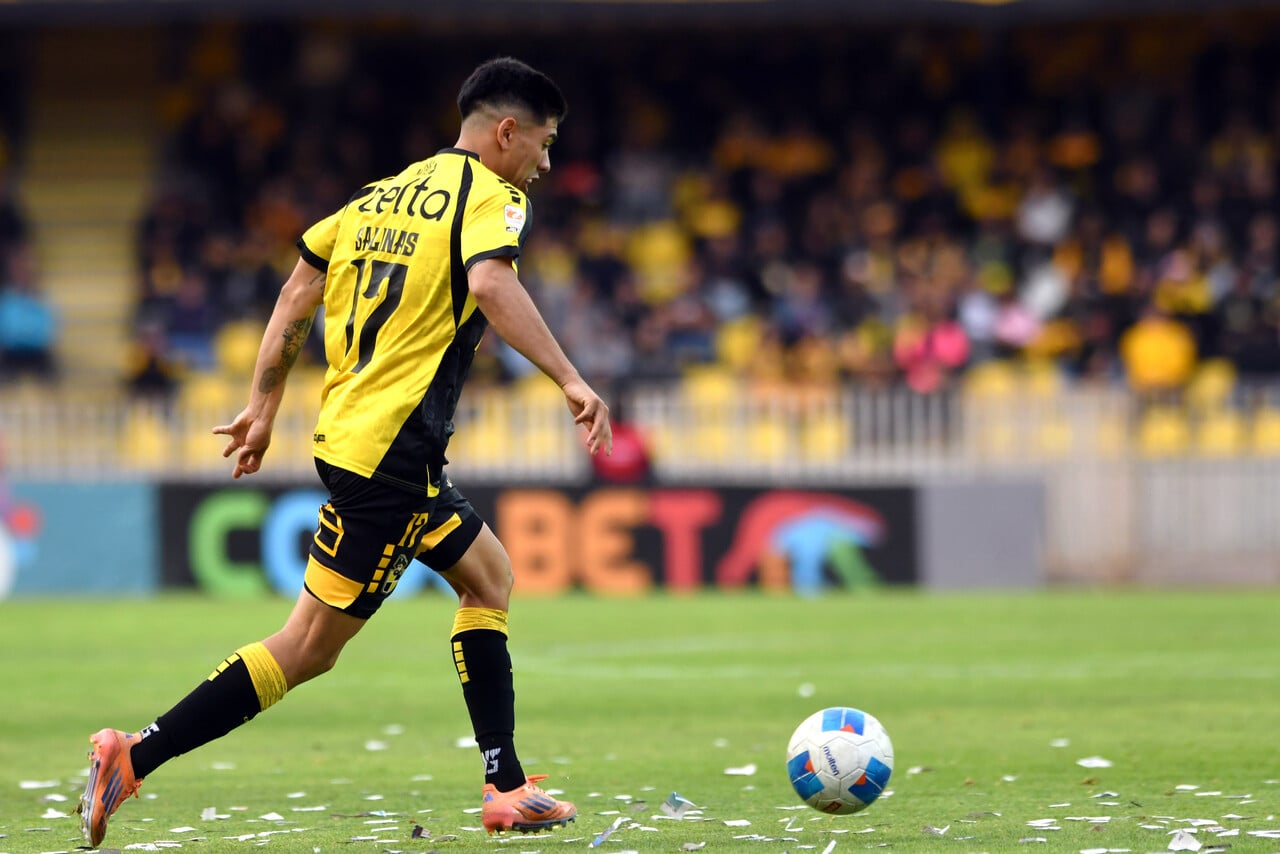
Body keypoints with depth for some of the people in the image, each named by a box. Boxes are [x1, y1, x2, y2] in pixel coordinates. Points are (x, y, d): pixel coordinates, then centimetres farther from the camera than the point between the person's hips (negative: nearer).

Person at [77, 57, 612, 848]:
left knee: (489, 576, 21)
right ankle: (133, 758, -9)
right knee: (311, 647, -6)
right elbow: (490, 284, -28)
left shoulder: (385, 194, 16)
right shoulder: (490, 197, -7)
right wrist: (571, 380, -30)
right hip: (391, 454, -10)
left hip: (350, 427, 10)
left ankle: (506, 790, 20)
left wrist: (263, 407, 21)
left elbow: (298, 290, 17)